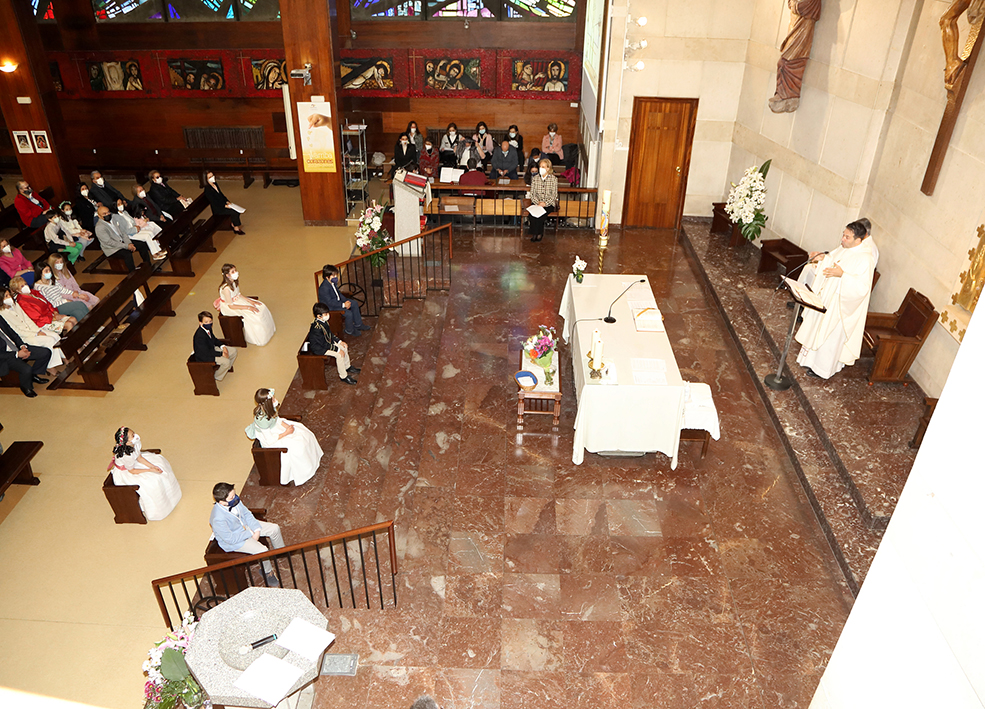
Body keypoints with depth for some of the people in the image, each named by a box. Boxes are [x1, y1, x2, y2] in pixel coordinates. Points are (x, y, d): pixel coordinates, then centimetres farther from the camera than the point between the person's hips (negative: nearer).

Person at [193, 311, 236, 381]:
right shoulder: (200, 336, -32)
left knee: (233, 351, 7)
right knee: (226, 361, -26)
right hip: (204, 357, -9)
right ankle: (216, 377, 0)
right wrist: (221, 354, -22)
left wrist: (223, 346, -2)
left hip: (212, 349, 10)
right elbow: (206, 352, -29)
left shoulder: (208, 329, -3)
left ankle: (226, 368, 27)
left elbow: (214, 339, 15)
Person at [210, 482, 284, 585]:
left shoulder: (234, 501, -18)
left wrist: (257, 530, -11)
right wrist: (251, 534, -20)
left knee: (274, 528, 5)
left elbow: (247, 514, -1)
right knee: (262, 551, -21)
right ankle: (267, 572, 11)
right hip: (233, 541, -8)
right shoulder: (218, 519, -39)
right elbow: (231, 539, -29)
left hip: (245, 525, 8)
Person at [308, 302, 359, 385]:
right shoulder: (316, 328, -34)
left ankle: (347, 367, 28)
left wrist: (339, 341, 3)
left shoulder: (324, 321, -5)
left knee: (344, 347, 10)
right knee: (339, 355, -20)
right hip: (319, 348, -10)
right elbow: (324, 344, -28)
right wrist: (337, 349, -23)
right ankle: (343, 376, -5)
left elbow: (330, 333, 11)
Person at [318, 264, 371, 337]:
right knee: (349, 313, -23)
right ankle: (349, 330, 4)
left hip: (337, 301, 10)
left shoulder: (333, 282, -3)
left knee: (355, 304, 9)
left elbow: (338, 293, 11)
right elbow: (330, 302, -29)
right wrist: (343, 305, -27)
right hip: (330, 307, -10)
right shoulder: (324, 288, -30)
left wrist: (346, 300, -4)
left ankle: (358, 324, 20)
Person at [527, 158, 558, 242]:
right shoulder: (535, 178, 6)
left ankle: (539, 233, -11)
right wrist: (537, 202, -14)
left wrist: (545, 203, -17)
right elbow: (532, 194, 4)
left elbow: (554, 195, -4)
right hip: (536, 202, 2)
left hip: (549, 203, -2)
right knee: (532, 213, -30)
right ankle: (534, 233, -15)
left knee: (540, 213, -31)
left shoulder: (553, 179, -2)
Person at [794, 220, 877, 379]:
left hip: (839, 305, -9)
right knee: (817, 329, 22)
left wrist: (842, 275, -37)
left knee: (830, 336, 5)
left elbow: (863, 287, -29)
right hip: (826, 297, 9)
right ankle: (812, 359, 40)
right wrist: (823, 257, -1)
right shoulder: (844, 248, 0)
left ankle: (823, 369, 22)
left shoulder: (865, 259, -26)